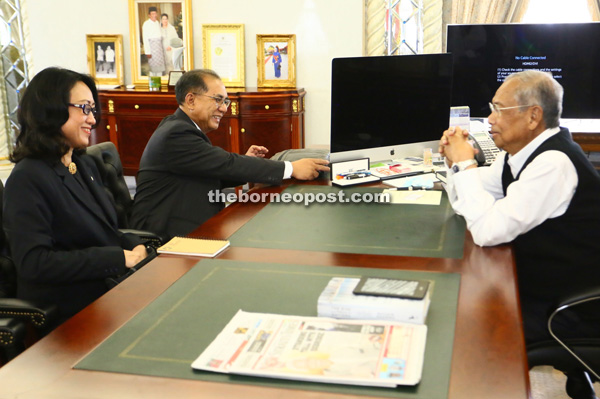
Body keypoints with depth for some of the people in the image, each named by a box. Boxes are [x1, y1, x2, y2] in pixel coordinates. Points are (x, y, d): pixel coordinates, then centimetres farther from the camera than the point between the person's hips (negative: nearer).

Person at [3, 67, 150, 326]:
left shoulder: (86, 166, 15)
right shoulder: (27, 180, -12)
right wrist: (120, 258, -20)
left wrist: (135, 248, -3)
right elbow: (33, 263, -20)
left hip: (112, 288, 8)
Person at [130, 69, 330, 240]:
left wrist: (244, 162, -1)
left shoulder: (181, 128, 14)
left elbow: (214, 176, 16)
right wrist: (292, 168, -20)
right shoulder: (176, 134, -19)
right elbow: (226, 165, -23)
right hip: (164, 235, -9)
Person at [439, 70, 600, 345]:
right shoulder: (520, 150, 3)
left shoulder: (554, 163, -26)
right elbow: (465, 204, 14)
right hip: (534, 283, 8)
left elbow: (488, 231, -29)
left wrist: (466, 163, -20)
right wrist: (455, 162, -4)